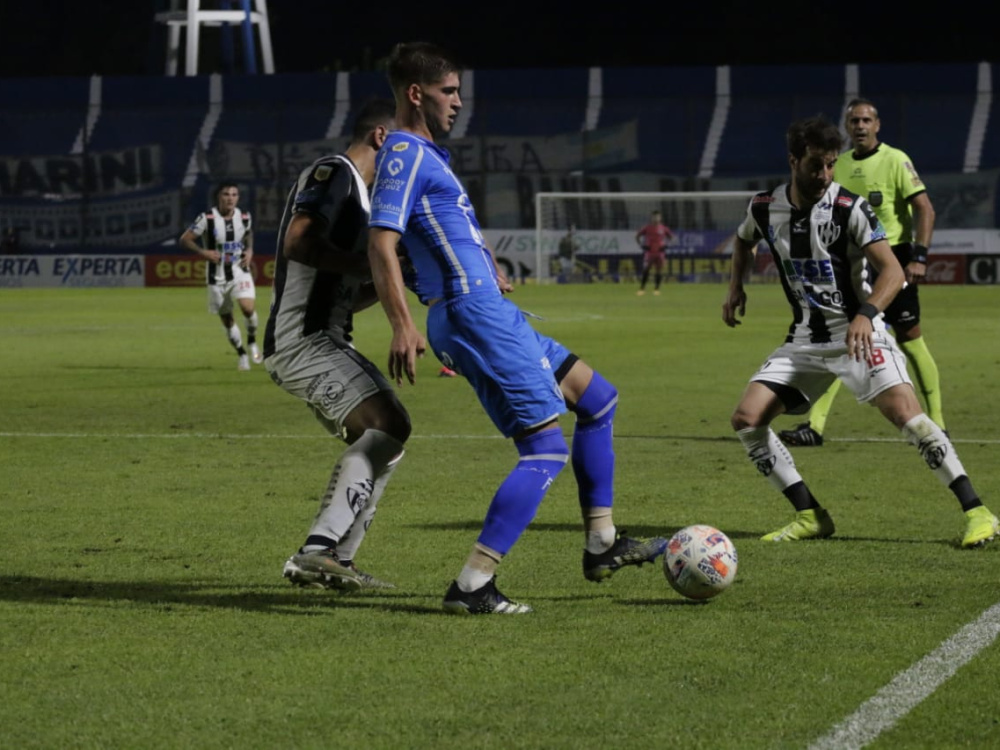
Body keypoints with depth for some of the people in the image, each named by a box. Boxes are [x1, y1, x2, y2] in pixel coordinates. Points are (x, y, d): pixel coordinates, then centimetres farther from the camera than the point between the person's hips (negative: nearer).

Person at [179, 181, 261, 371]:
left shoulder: (245, 217, -2)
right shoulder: (207, 219, -13)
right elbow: (185, 240, -6)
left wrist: (249, 251, 2)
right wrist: (203, 252, -20)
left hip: (240, 272, 1)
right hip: (217, 277, -1)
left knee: (247, 308, -22)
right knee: (226, 319, 7)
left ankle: (252, 342, 6)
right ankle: (241, 354, 26)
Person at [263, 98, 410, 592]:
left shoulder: (359, 191, 23)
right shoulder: (334, 172, -8)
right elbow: (299, 243, -24)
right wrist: (370, 265, -20)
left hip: (320, 341, 11)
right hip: (302, 340, -11)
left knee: (382, 436, 16)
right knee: (387, 425, -22)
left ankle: (335, 561, 14)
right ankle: (316, 551, -28)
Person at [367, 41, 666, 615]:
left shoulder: (427, 153, 19)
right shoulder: (404, 154, -12)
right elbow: (382, 244, -23)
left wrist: (487, 265, 39)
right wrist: (403, 326, -32)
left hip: (492, 314, 11)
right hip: (474, 314, -11)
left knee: (598, 398, 19)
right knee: (548, 449, -14)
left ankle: (601, 546, 22)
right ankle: (472, 587, -19)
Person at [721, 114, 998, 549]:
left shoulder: (850, 209, -14)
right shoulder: (764, 208, 0)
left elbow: (892, 271, -18)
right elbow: (744, 240, 25)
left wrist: (865, 315, -34)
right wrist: (736, 287, 11)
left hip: (858, 333, -5)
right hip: (805, 338, 5)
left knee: (904, 412, -26)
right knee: (746, 419, -8)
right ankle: (811, 517, 1)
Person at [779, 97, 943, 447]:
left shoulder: (895, 160, -7)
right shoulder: (839, 165, 10)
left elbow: (925, 209, -10)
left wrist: (919, 257, -19)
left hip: (893, 258, -5)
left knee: (909, 339, -1)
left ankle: (936, 421, 10)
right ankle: (814, 425, -3)